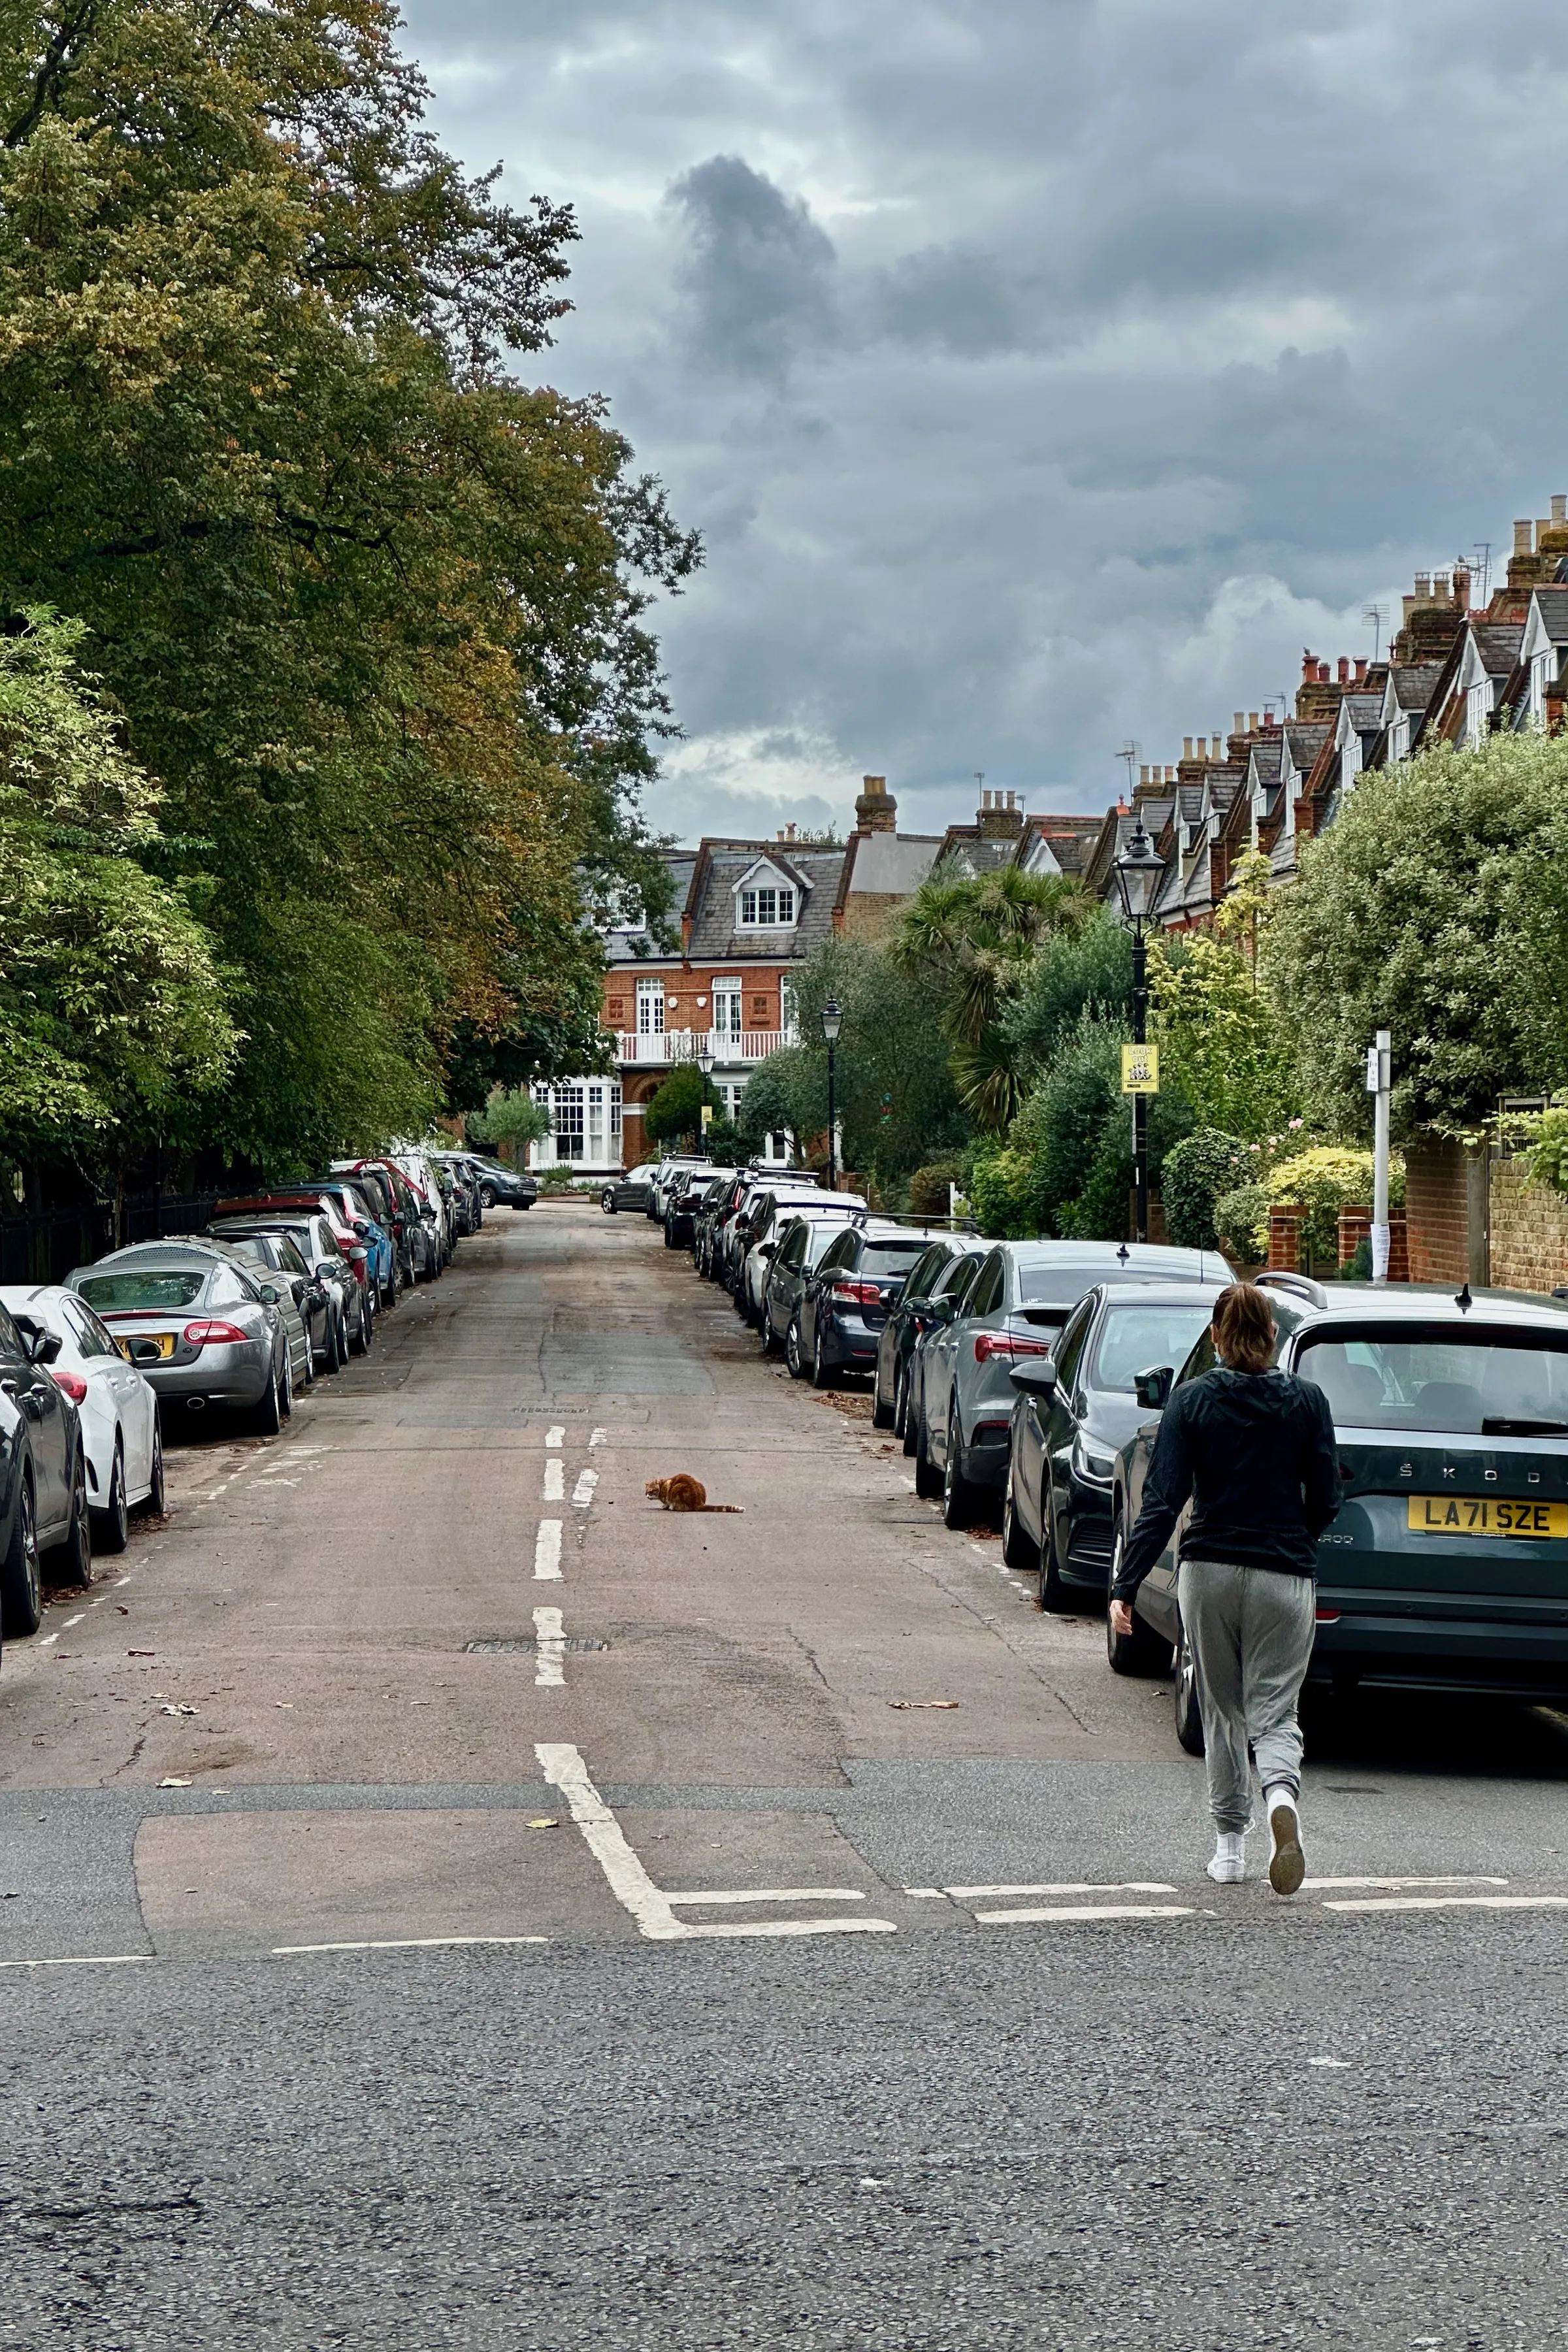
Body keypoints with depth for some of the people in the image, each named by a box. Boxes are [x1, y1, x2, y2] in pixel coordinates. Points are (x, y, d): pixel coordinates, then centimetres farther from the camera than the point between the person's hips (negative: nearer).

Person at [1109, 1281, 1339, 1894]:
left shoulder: (1193, 1400, -4)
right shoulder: (1307, 1402, -2)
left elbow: (1162, 1501, -10)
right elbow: (1325, 1500, 1)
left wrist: (1125, 1586, -9)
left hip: (1208, 1572, 0)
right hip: (1284, 1576, 0)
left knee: (1222, 1712, 16)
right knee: (1274, 1711, 3)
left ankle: (1230, 1844, 20)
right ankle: (1282, 1797, -28)